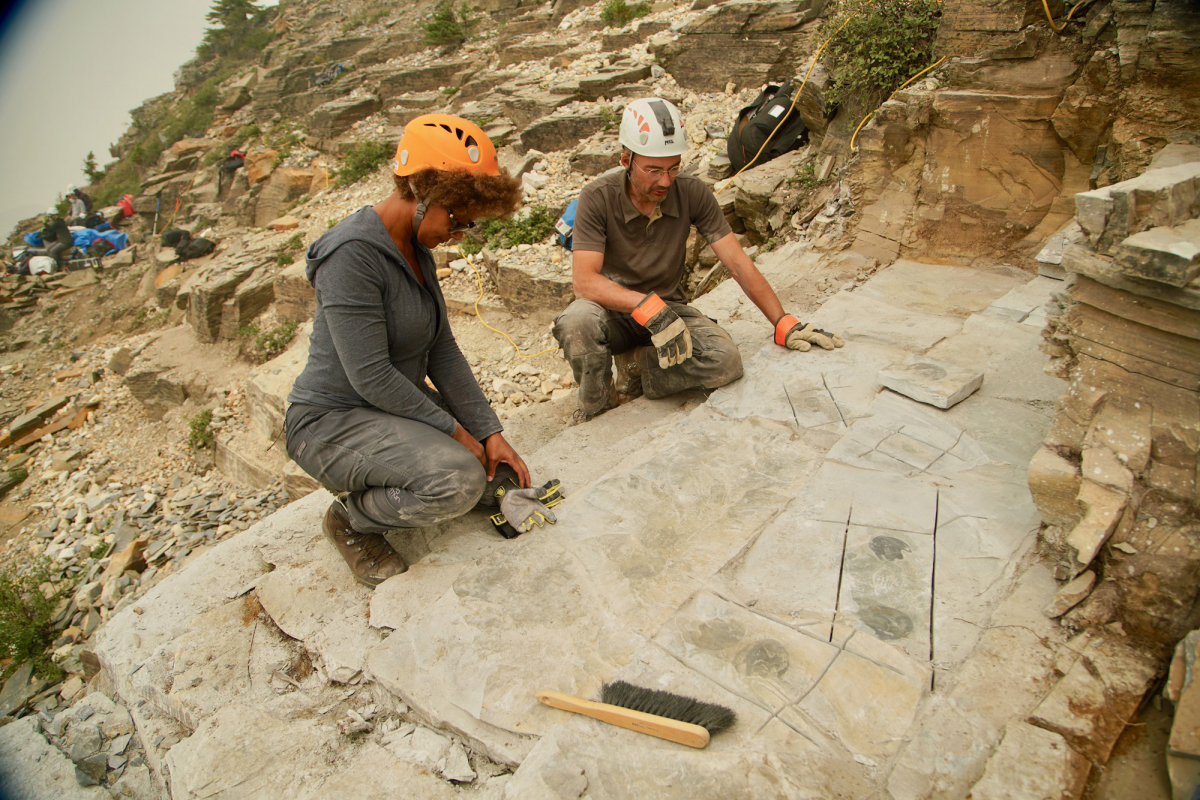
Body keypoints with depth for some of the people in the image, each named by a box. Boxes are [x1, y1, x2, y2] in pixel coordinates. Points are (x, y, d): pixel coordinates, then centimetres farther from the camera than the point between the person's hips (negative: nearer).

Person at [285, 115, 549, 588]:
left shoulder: (417, 249, 4)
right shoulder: (352, 254, -24)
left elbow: (442, 352, 1)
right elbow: (370, 376, -26)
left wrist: (489, 431, -5)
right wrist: (453, 430, -18)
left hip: (399, 408, 9)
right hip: (332, 420, -9)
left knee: (500, 475, 6)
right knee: (459, 480, -31)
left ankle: (373, 486, 18)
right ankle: (352, 519, -2)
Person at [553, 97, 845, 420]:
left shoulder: (692, 194, -9)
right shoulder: (598, 197, -16)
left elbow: (738, 263, -8)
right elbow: (585, 280, -26)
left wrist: (783, 323, -14)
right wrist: (648, 307, -40)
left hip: (669, 307, 2)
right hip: (614, 309, -2)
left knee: (725, 360, -26)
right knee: (576, 321, -37)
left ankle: (636, 364, -3)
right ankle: (595, 411, -8)